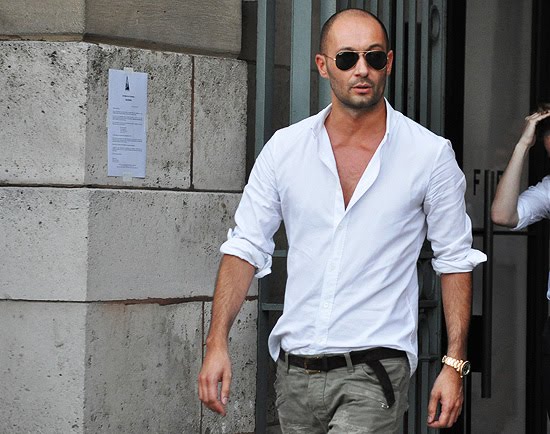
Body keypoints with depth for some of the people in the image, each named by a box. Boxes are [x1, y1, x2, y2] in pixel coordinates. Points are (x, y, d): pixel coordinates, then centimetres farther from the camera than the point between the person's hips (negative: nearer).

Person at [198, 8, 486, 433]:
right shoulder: (284, 148, 4)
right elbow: (246, 247, 7)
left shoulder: (431, 154, -2)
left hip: (373, 372, -3)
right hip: (295, 372, 4)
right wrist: (217, 343, -3)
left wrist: (455, 365, -2)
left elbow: (455, 261, 4)